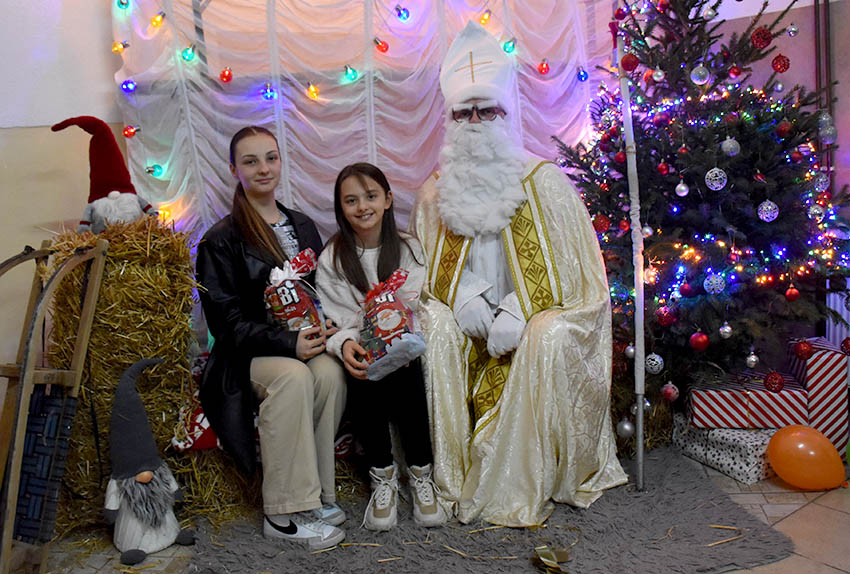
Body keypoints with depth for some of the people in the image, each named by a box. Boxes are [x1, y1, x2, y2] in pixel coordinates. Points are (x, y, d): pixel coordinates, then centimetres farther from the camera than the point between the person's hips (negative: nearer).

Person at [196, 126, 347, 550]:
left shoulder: (303, 227, 14)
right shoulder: (221, 240, -3)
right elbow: (226, 320, -9)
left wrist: (325, 328, -7)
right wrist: (287, 343, -22)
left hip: (304, 342, 4)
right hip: (248, 355, -4)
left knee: (330, 370, -29)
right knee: (294, 376, -34)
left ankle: (315, 492, -14)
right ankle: (283, 514, -24)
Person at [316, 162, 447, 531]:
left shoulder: (409, 250, 5)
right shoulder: (331, 260, 3)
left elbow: (412, 312, -2)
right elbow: (337, 321, -3)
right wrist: (346, 344, -26)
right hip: (361, 356, 0)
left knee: (405, 376, -30)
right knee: (366, 381, -31)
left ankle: (420, 473, -10)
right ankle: (382, 475, -9)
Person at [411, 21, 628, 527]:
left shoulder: (545, 181, -4)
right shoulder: (437, 191, 6)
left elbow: (574, 270, -7)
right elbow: (432, 271, 8)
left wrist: (519, 309, -21)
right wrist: (463, 296, -14)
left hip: (540, 311, -2)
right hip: (473, 313, 3)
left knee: (546, 340, -34)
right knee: (435, 327, -28)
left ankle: (521, 489, -20)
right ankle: (452, 477, -17)